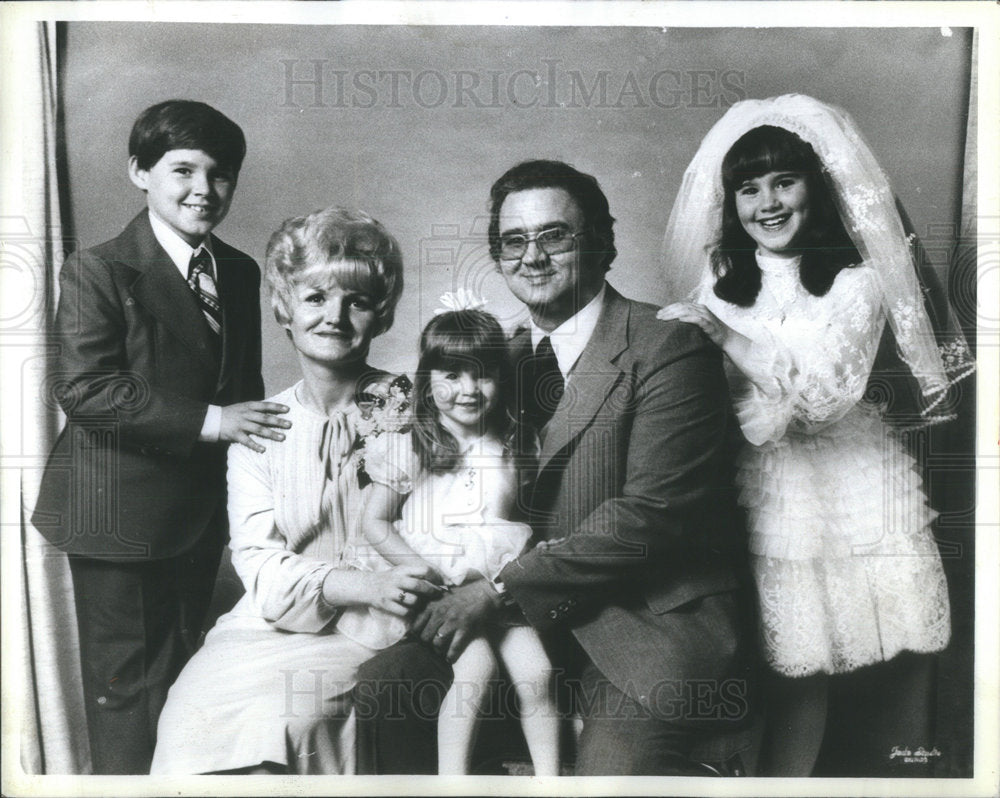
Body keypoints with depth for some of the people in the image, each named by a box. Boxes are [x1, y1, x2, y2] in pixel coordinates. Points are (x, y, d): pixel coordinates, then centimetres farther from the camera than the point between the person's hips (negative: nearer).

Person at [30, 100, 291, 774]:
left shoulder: (241, 274, 8)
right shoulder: (97, 272, -12)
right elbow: (83, 388, -21)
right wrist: (206, 421, -25)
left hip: (201, 510, 6)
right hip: (118, 514, -6)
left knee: (181, 669, 20)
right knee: (126, 680, 6)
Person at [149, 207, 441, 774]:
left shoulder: (410, 413, 0)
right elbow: (259, 564, -4)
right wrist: (365, 585, -20)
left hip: (373, 637, -2)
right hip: (270, 624, 3)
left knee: (282, 714, -26)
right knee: (191, 716, -21)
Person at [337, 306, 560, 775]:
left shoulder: (510, 448, 8)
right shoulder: (410, 447, -2)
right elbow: (375, 521, 0)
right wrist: (429, 572, -10)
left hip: (497, 582, 4)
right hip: (436, 585, -3)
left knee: (536, 671, -13)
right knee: (477, 666, -24)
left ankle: (549, 781, 1)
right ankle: (452, 780, -11)